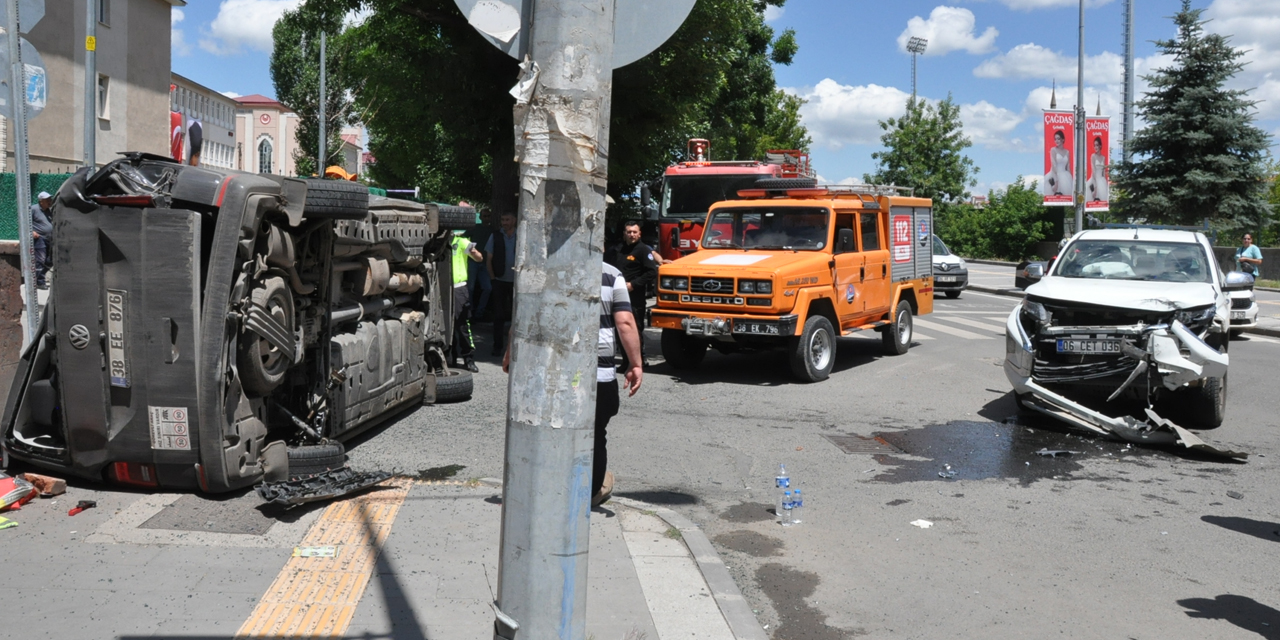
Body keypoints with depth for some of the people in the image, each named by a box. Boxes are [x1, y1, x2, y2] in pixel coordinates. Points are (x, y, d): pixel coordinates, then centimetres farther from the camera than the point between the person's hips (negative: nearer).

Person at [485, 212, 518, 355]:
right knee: (499, 315, 2)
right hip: (500, 280, 0)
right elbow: (488, 259, 6)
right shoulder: (495, 237, 3)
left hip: (516, 281, 0)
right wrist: (492, 278, -1)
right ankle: (497, 346, 8)